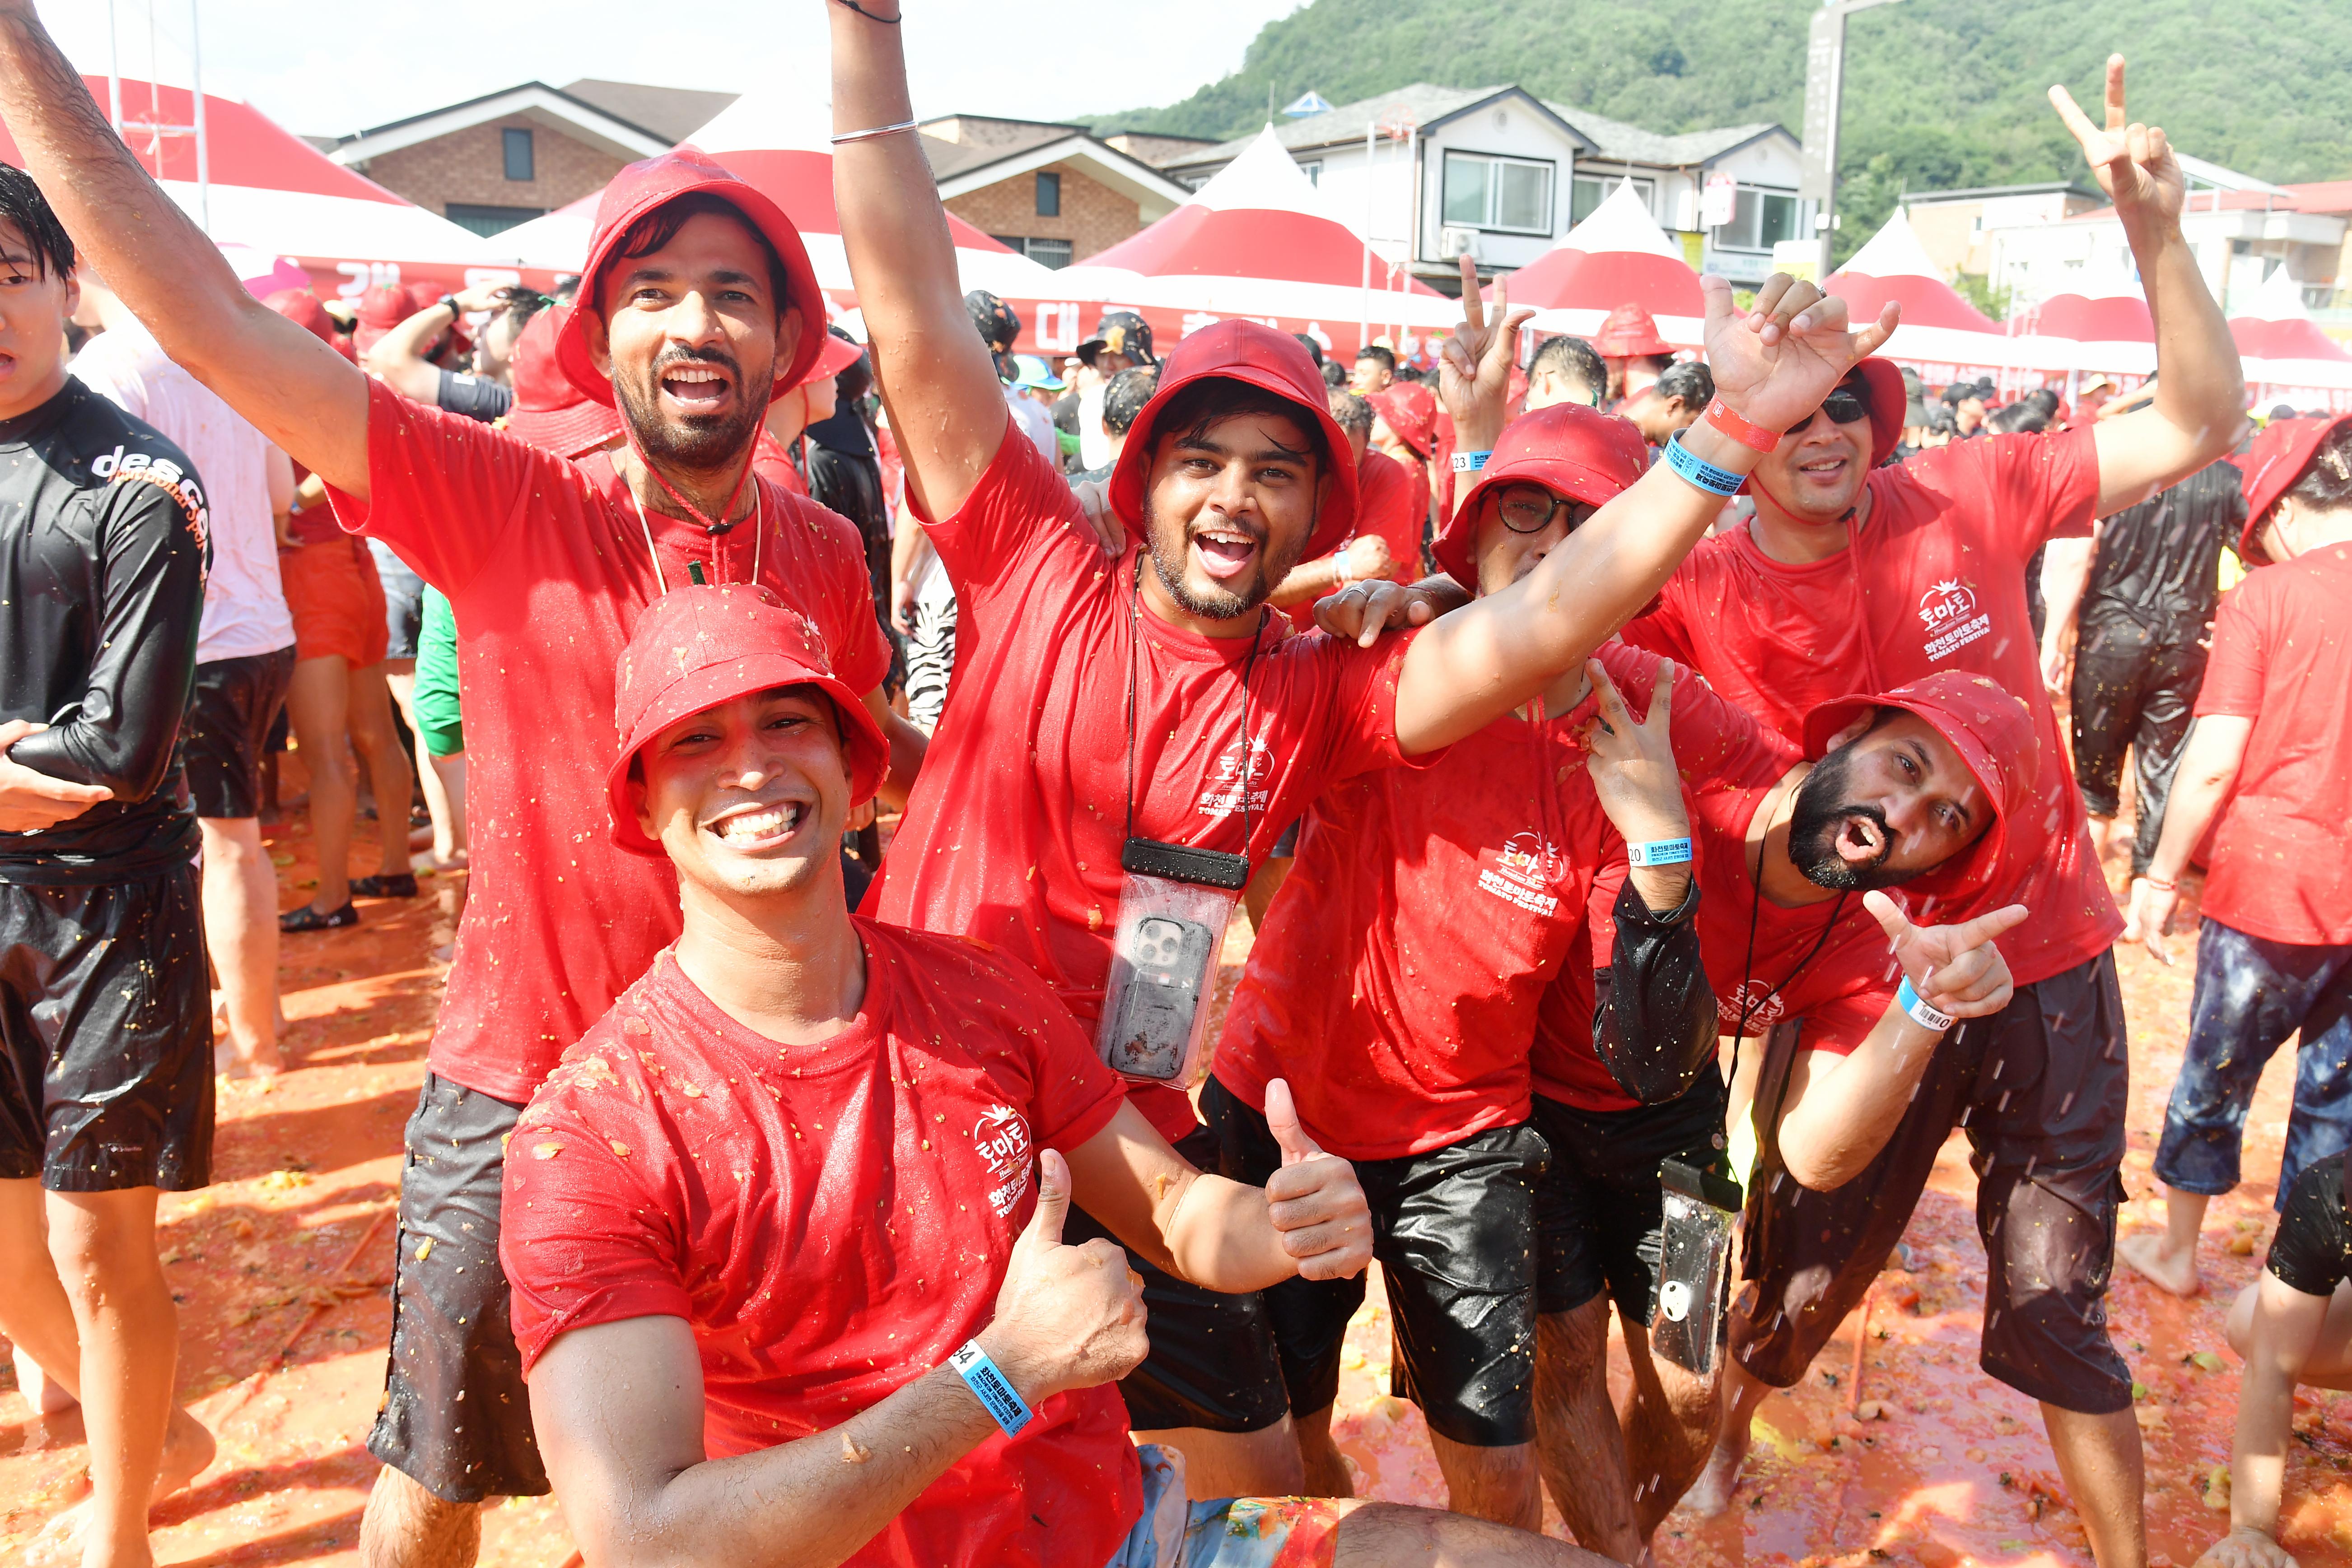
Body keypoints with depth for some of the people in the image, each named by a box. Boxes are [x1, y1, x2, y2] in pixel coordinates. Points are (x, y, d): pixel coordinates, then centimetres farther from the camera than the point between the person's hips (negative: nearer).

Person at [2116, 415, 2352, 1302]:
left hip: (2270, 888, -3)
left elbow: (2213, 763, -14)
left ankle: (2177, 1250, 32)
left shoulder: (2267, 598, -12)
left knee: (2215, 1076, 15)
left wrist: (2161, 877, -5)